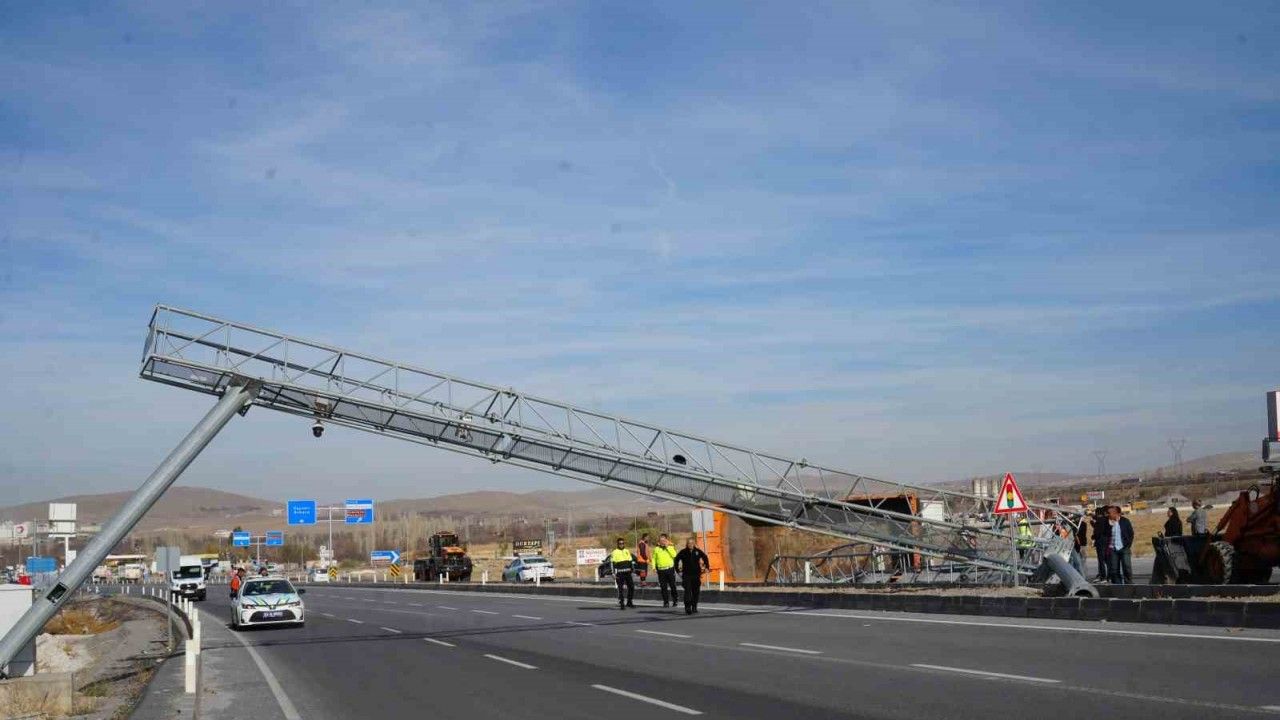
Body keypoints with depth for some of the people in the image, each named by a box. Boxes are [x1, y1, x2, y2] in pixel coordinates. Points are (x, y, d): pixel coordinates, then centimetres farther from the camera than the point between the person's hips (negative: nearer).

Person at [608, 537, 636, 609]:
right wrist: (613, 573, -11)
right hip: (619, 573, -5)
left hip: (628, 572, 5)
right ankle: (621, 604, 2)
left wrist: (633, 568, 14)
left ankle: (629, 602, 16)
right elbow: (612, 563, -4)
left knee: (631, 586, 2)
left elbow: (631, 561, 22)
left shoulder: (627, 551, 14)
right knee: (620, 589, -3)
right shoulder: (614, 552, -1)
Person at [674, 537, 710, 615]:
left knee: (695, 592, 10)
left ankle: (694, 607, 25)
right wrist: (678, 570, 4)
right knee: (687, 591, -13)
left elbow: (705, 558, 15)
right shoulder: (683, 552, -4)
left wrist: (707, 568, 10)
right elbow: (676, 560, 7)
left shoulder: (698, 551, 0)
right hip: (686, 575, -2)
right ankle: (687, 608, -17)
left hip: (696, 574, 3)